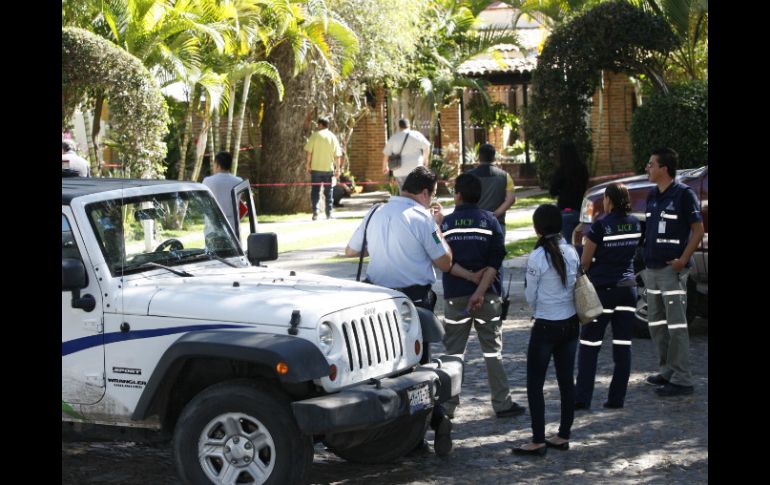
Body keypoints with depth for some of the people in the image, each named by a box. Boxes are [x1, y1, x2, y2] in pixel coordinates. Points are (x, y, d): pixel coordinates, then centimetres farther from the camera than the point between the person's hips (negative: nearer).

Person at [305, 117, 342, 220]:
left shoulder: (315, 135, -4)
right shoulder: (333, 137, 3)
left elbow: (309, 152, -5)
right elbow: (337, 155, 2)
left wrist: (308, 165, 3)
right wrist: (337, 169, 9)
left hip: (316, 168, -2)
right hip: (329, 168, 2)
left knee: (315, 191, 4)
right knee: (328, 192, 9)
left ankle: (315, 212, -4)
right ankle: (329, 213, 8)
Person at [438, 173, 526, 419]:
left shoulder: (446, 223, 1)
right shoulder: (490, 220, 0)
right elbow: (495, 260, -10)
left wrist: (470, 277, -11)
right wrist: (480, 290, -15)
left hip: (455, 296, 0)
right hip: (488, 296, 0)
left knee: (453, 352, 7)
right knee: (492, 350, 7)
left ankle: (448, 405, 7)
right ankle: (502, 403, 7)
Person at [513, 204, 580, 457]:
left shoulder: (537, 257, -16)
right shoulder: (571, 252, 0)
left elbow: (531, 297, -6)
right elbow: (574, 285, 8)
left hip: (546, 326, -6)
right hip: (570, 323, 6)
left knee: (535, 384, 1)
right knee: (566, 381, 11)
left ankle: (538, 441, 0)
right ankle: (563, 436, 18)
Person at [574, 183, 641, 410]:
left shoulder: (600, 226, -12)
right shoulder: (635, 224, 4)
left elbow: (585, 261, -7)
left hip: (602, 289, -5)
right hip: (628, 288, 5)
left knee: (589, 345, 2)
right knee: (622, 345, 6)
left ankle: (582, 397, 0)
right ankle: (617, 397, 7)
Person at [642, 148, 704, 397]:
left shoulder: (684, 194, -9)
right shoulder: (653, 195, 14)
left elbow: (698, 230, -10)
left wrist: (683, 260, -17)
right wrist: (644, 256, 10)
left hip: (672, 269, -9)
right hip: (651, 268, 9)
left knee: (676, 325, -8)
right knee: (656, 323, 14)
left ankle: (682, 380, -7)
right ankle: (667, 371, 24)